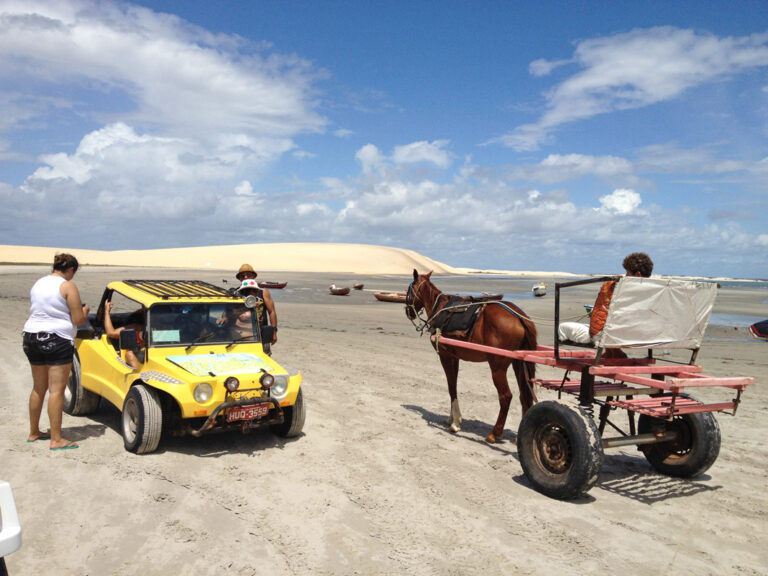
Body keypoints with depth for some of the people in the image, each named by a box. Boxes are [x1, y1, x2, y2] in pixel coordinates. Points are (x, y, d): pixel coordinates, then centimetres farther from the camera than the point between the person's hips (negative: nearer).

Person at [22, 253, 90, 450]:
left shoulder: (38, 284, 13)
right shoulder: (68, 286, -9)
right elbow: (79, 320, -10)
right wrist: (85, 310, 9)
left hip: (31, 337, 8)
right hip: (57, 340, -8)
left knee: (38, 388, 18)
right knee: (56, 391, -4)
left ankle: (34, 432, 29)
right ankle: (56, 439, -1)